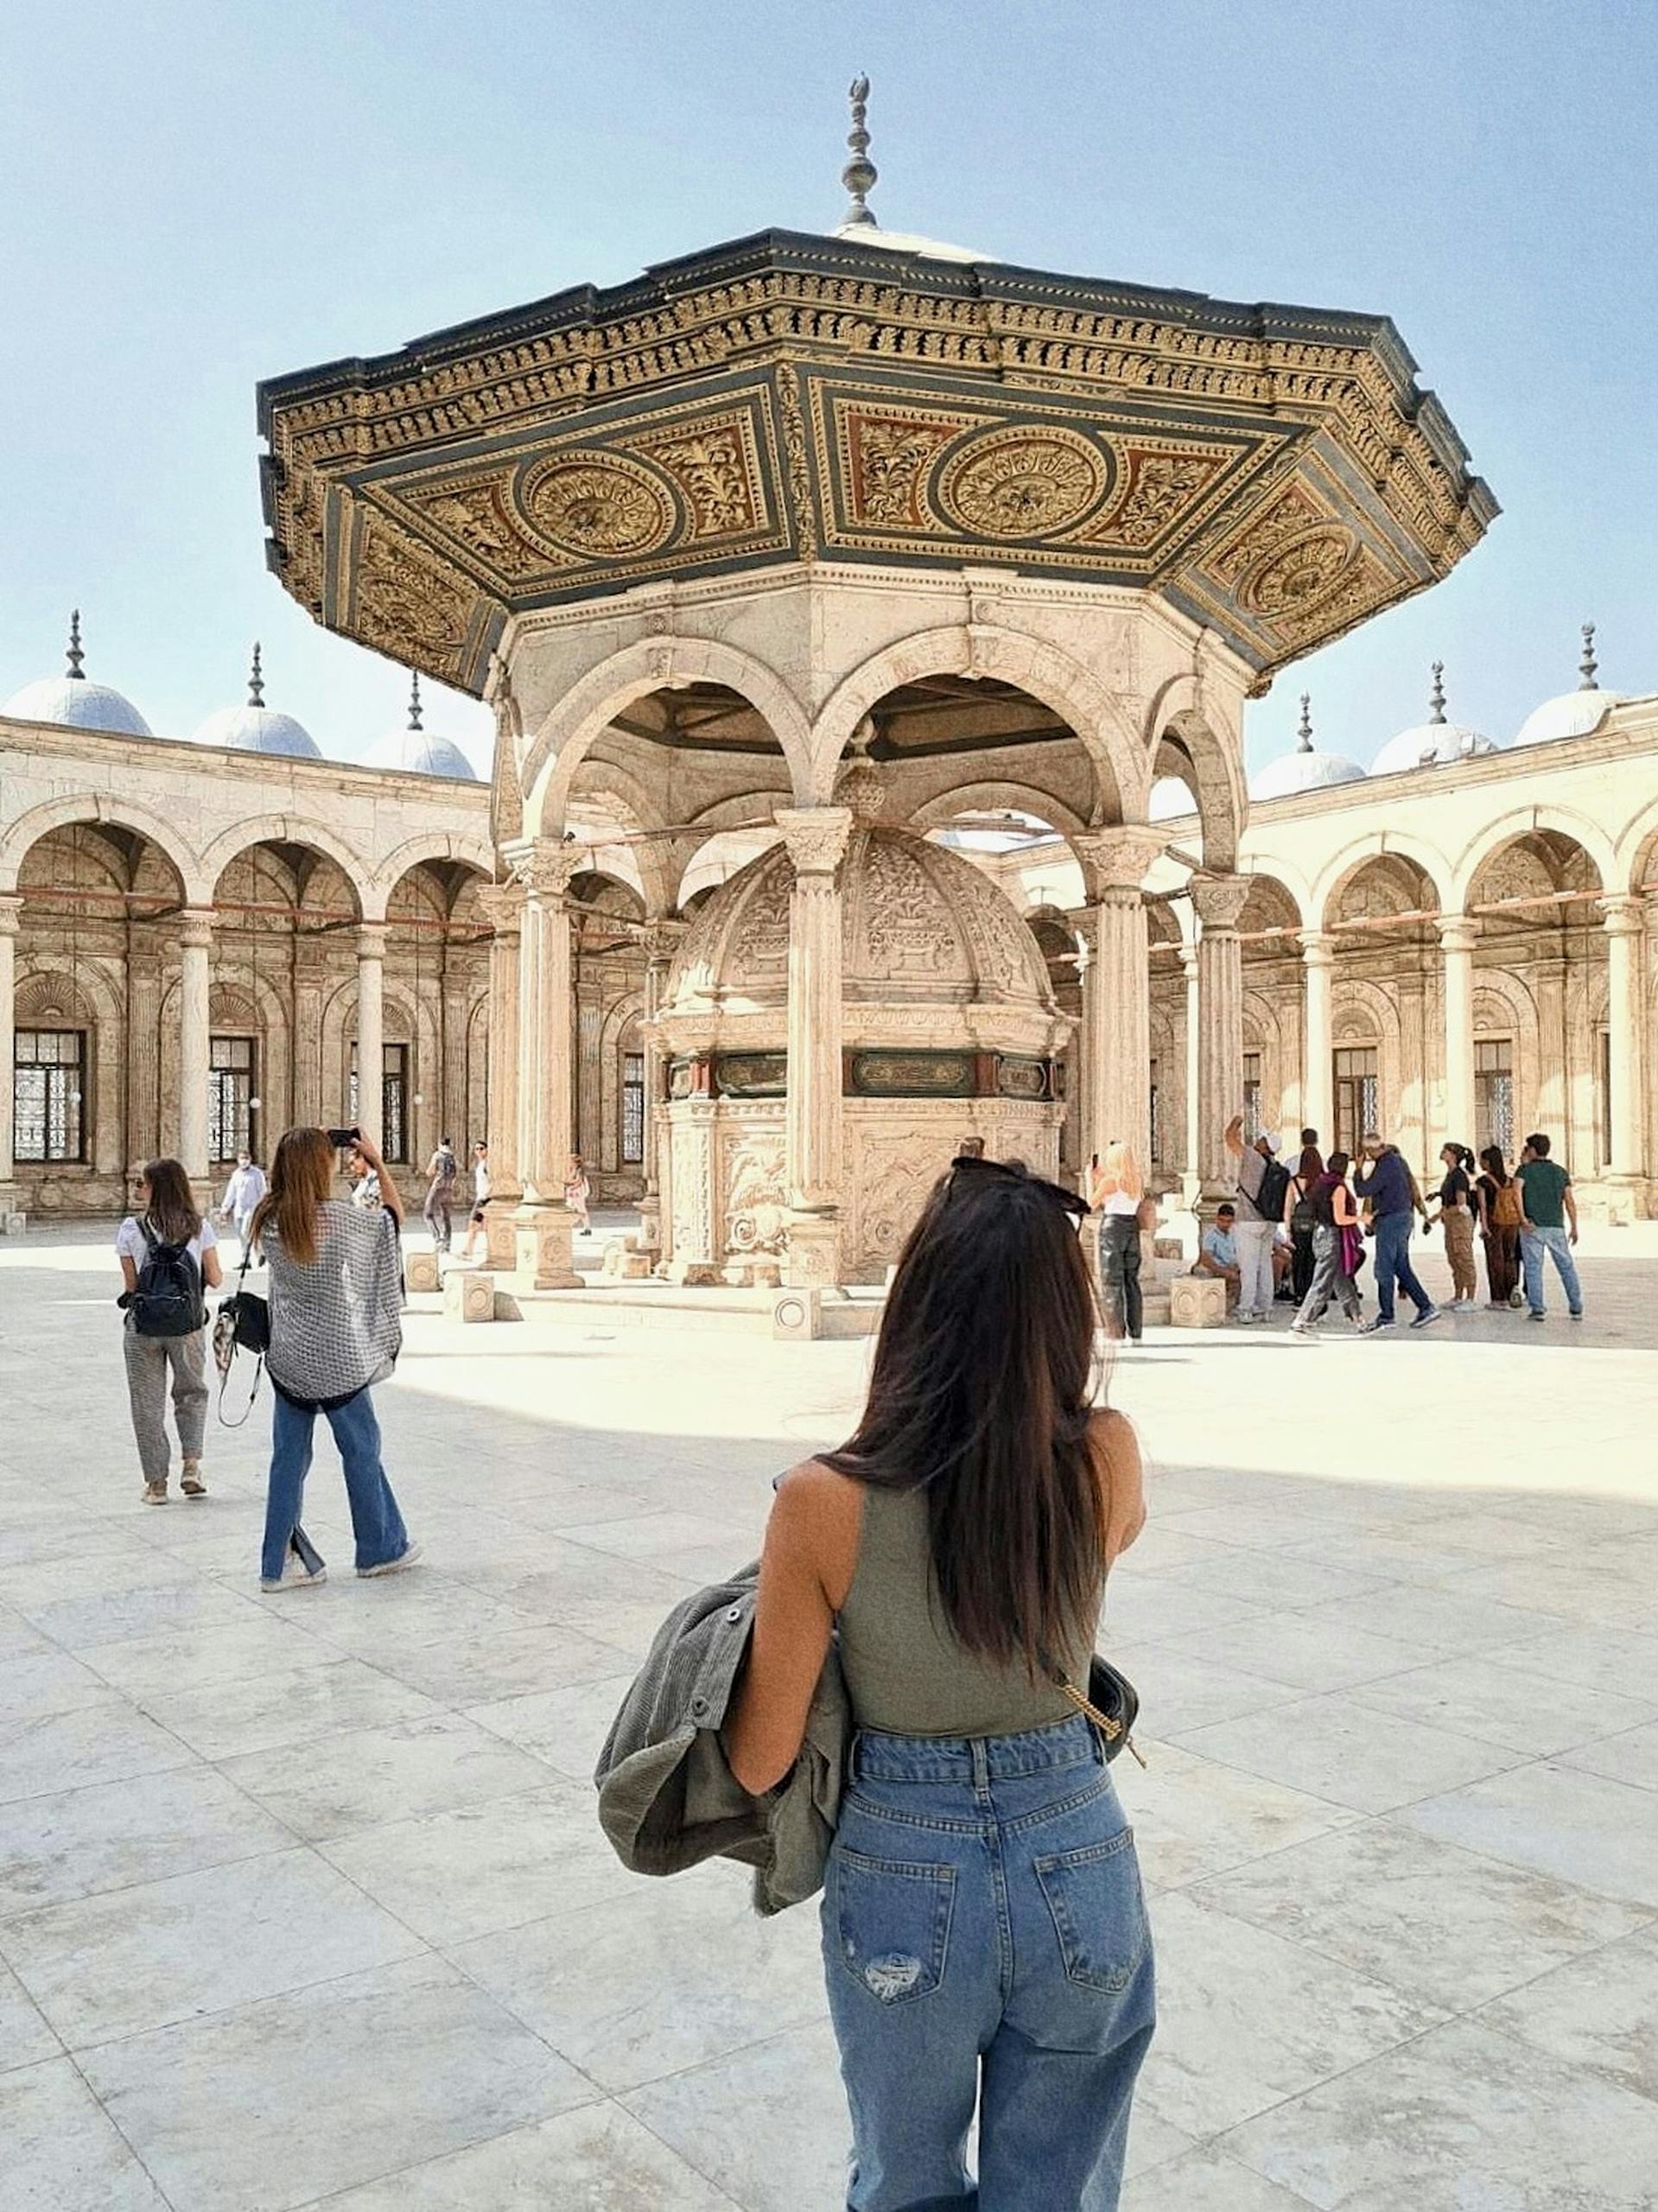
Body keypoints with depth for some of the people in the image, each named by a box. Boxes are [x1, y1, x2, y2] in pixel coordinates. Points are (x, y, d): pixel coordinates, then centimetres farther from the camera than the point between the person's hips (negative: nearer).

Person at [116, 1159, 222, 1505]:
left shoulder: (131, 1229, -6)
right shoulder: (199, 1227, -3)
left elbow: (131, 1285, -4)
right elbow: (215, 1280, 0)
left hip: (142, 1327, -1)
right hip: (188, 1325, 1)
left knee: (148, 1402, 9)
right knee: (192, 1393, 20)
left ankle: (156, 1482, 13)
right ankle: (191, 1465, 5)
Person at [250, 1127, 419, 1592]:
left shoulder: (269, 1221, -4)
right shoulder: (339, 1217, -18)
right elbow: (394, 1214, -1)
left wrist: (302, 1154, 13)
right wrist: (377, 1161, 6)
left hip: (287, 1358, 5)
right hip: (336, 1358, -5)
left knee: (289, 1458, 11)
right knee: (361, 1451, 12)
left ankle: (278, 1563, 15)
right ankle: (380, 1549, 26)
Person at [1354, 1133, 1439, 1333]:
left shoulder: (1386, 1164, -17)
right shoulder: (1397, 1159, 13)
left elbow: (1363, 1191, -19)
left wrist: (1360, 1173, -4)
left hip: (1391, 1219, -10)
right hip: (1404, 1216, 10)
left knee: (1384, 1270, -5)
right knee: (1402, 1268, 13)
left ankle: (1385, 1316, -2)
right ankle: (1426, 1307, 13)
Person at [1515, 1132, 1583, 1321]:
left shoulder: (1525, 1169, 0)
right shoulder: (1560, 1171, 9)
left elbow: (1517, 1190, -18)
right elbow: (1570, 1201, 3)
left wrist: (1523, 1218, -18)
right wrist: (1574, 1228, 6)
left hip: (1532, 1227, -2)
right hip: (1556, 1226, 2)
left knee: (1533, 1268, 2)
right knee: (1567, 1267, 10)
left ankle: (1537, 1309, -4)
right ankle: (1576, 1308, 10)